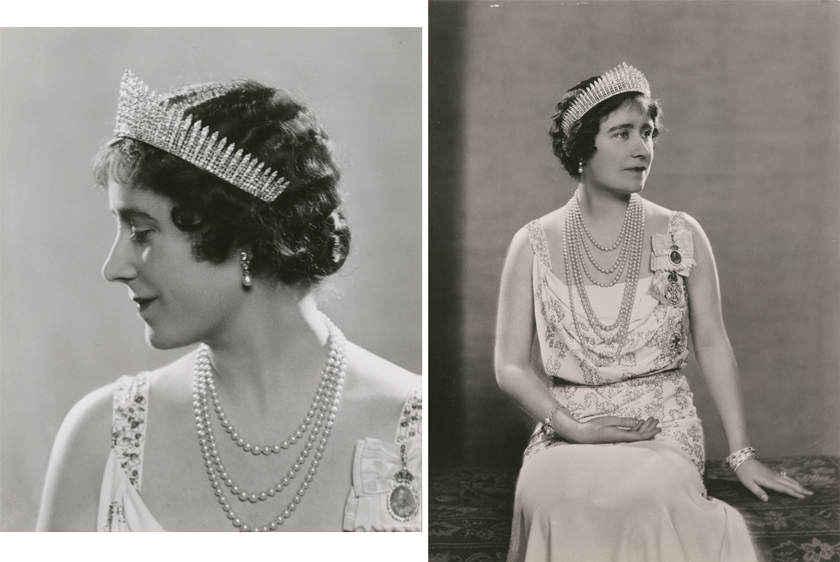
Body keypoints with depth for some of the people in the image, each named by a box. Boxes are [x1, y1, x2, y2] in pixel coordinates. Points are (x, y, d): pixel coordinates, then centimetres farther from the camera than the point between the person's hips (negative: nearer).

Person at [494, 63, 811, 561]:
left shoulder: (681, 236, 4)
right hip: (566, 429, 0)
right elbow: (511, 365, 2)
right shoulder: (534, 245, 2)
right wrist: (575, 428, -11)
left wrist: (743, 454, 1)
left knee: (648, 491, -32)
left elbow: (713, 346, 6)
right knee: (547, 489, -32)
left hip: (664, 426, 1)